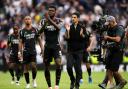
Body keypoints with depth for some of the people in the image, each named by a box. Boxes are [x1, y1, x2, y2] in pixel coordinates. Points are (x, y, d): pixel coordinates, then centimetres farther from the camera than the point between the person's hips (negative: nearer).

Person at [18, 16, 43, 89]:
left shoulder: (35, 30, 5)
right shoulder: (22, 31, 4)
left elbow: (39, 40, 10)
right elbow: (21, 42, 5)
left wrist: (42, 49, 4)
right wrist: (20, 52, -2)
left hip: (33, 51, 0)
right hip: (26, 52, 1)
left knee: (33, 66, -15)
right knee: (26, 68, 0)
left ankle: (34, 79, 9)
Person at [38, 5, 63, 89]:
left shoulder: (59, 21, 0)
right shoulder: (43, 21, 4)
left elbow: (58, 28, -23)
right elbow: (40, 32, -11)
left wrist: (49, 19, -30)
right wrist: (45, 22, -25)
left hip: (56, 46, -2)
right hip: (47, 46, 2)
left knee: (58, 63, -22)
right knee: (47, 66, 3)